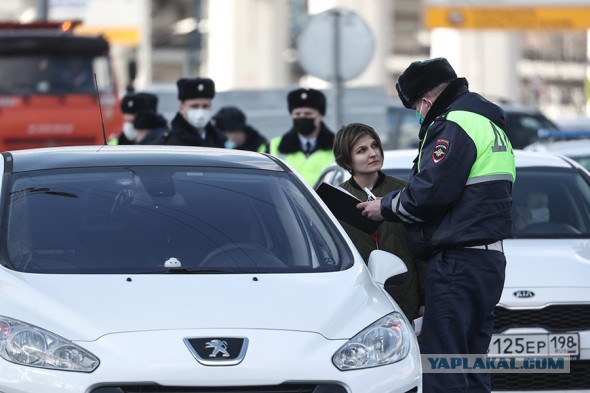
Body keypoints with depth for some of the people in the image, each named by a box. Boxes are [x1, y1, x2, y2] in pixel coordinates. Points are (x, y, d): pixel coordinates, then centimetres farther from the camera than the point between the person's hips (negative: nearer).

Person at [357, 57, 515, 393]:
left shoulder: (454, 125, -11)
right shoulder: (490, 124, 21)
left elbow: (431, 191, -19)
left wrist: (387, 207, -3)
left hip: (458, 262, -10)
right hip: (490, 260, 10)